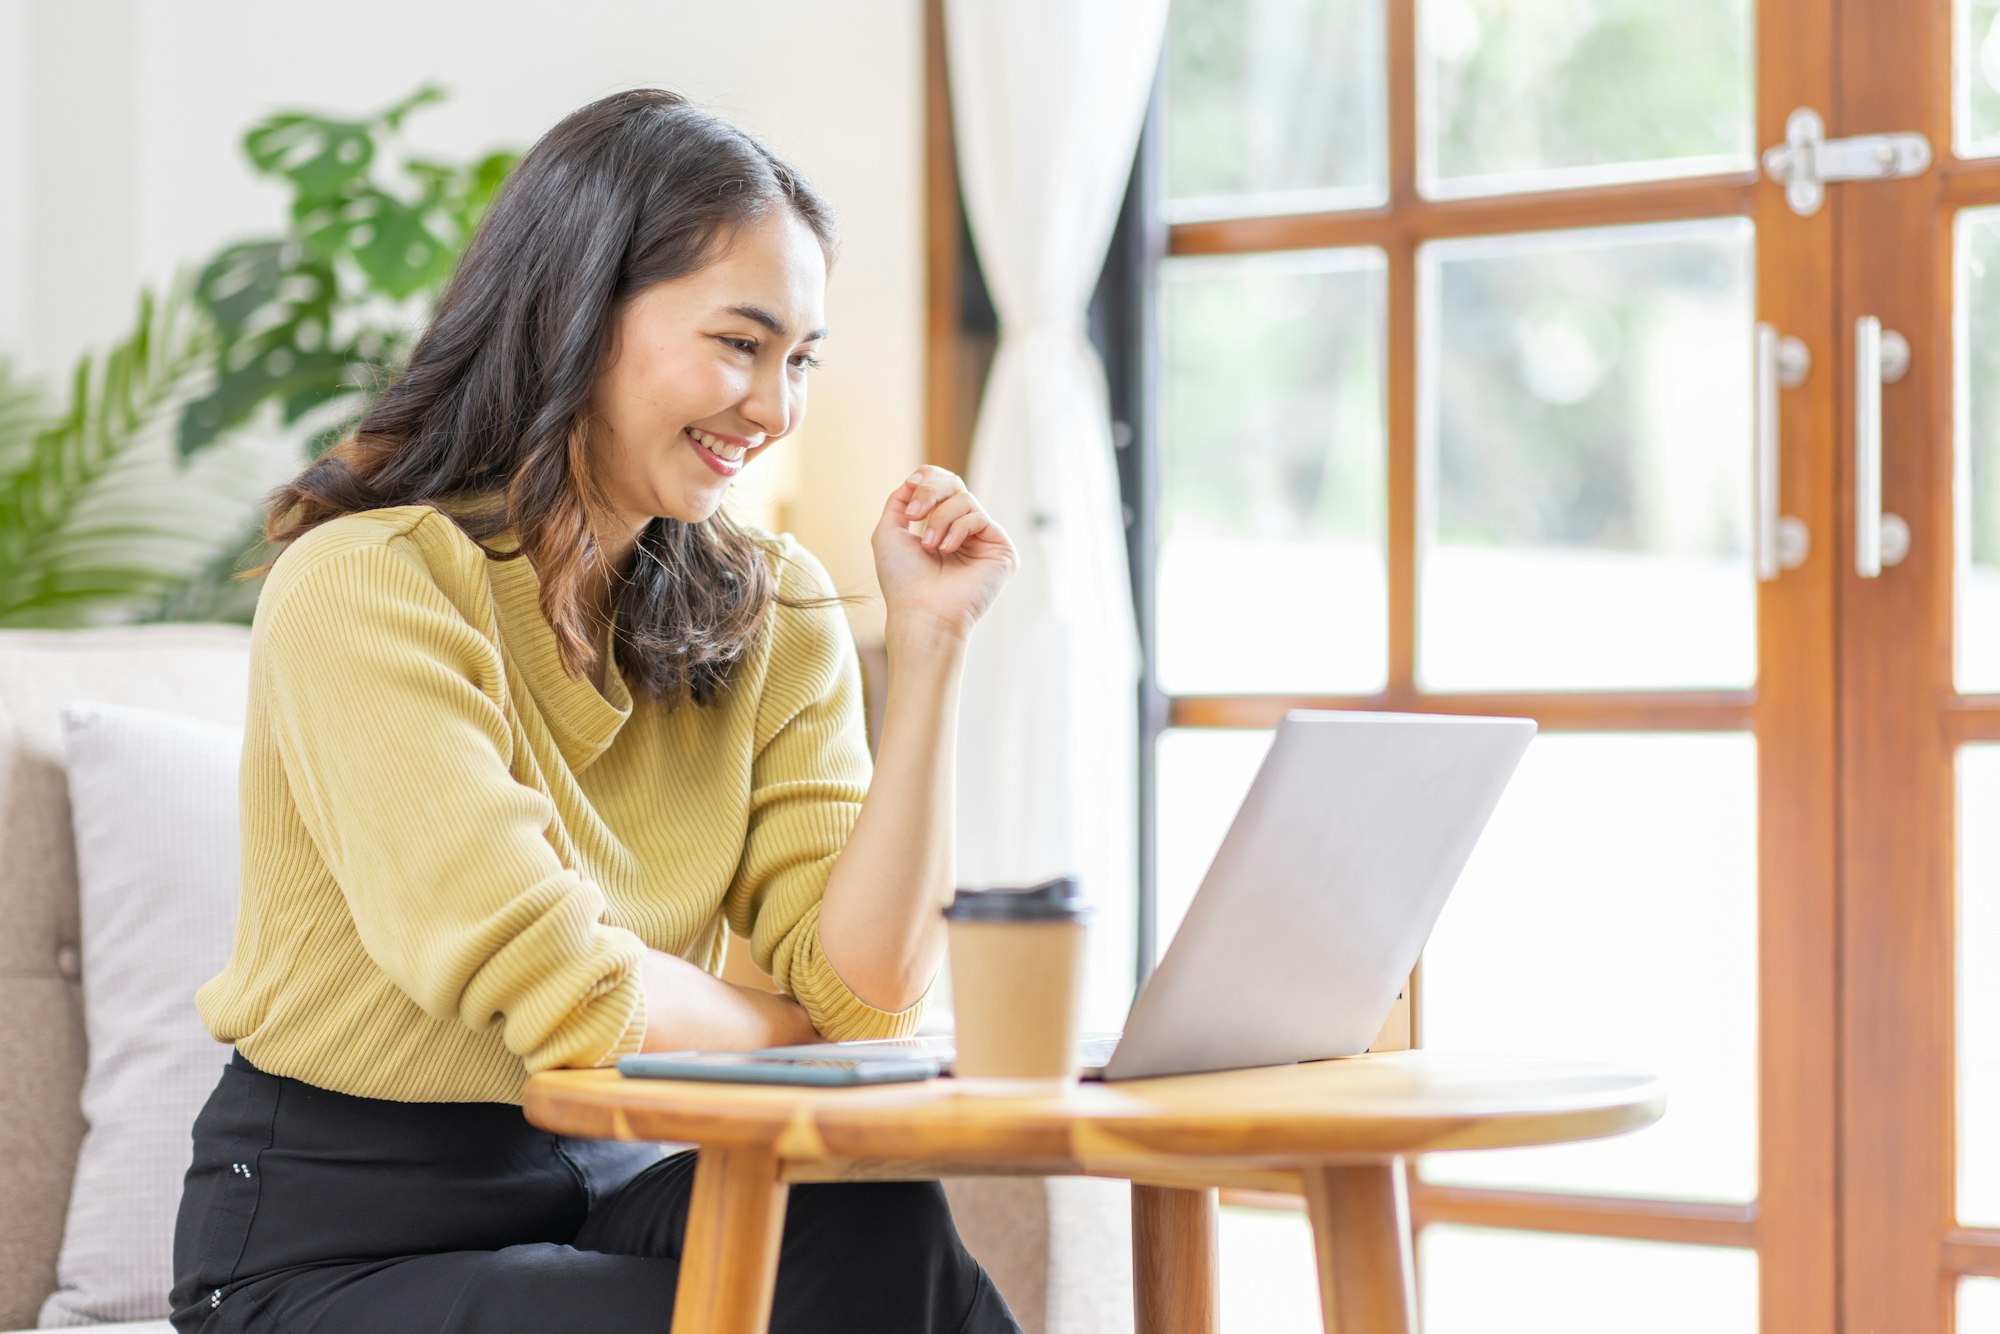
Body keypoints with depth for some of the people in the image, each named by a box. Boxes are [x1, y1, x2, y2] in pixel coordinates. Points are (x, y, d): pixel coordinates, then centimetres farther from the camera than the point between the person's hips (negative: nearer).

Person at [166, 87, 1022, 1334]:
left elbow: (865, 989, -6)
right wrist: (797, 1025, -3)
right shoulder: (364, 587, -15)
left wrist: (931, 640, -9)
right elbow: (566, 994, -21)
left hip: (615, 1184, 6)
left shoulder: (772, 612, 5)